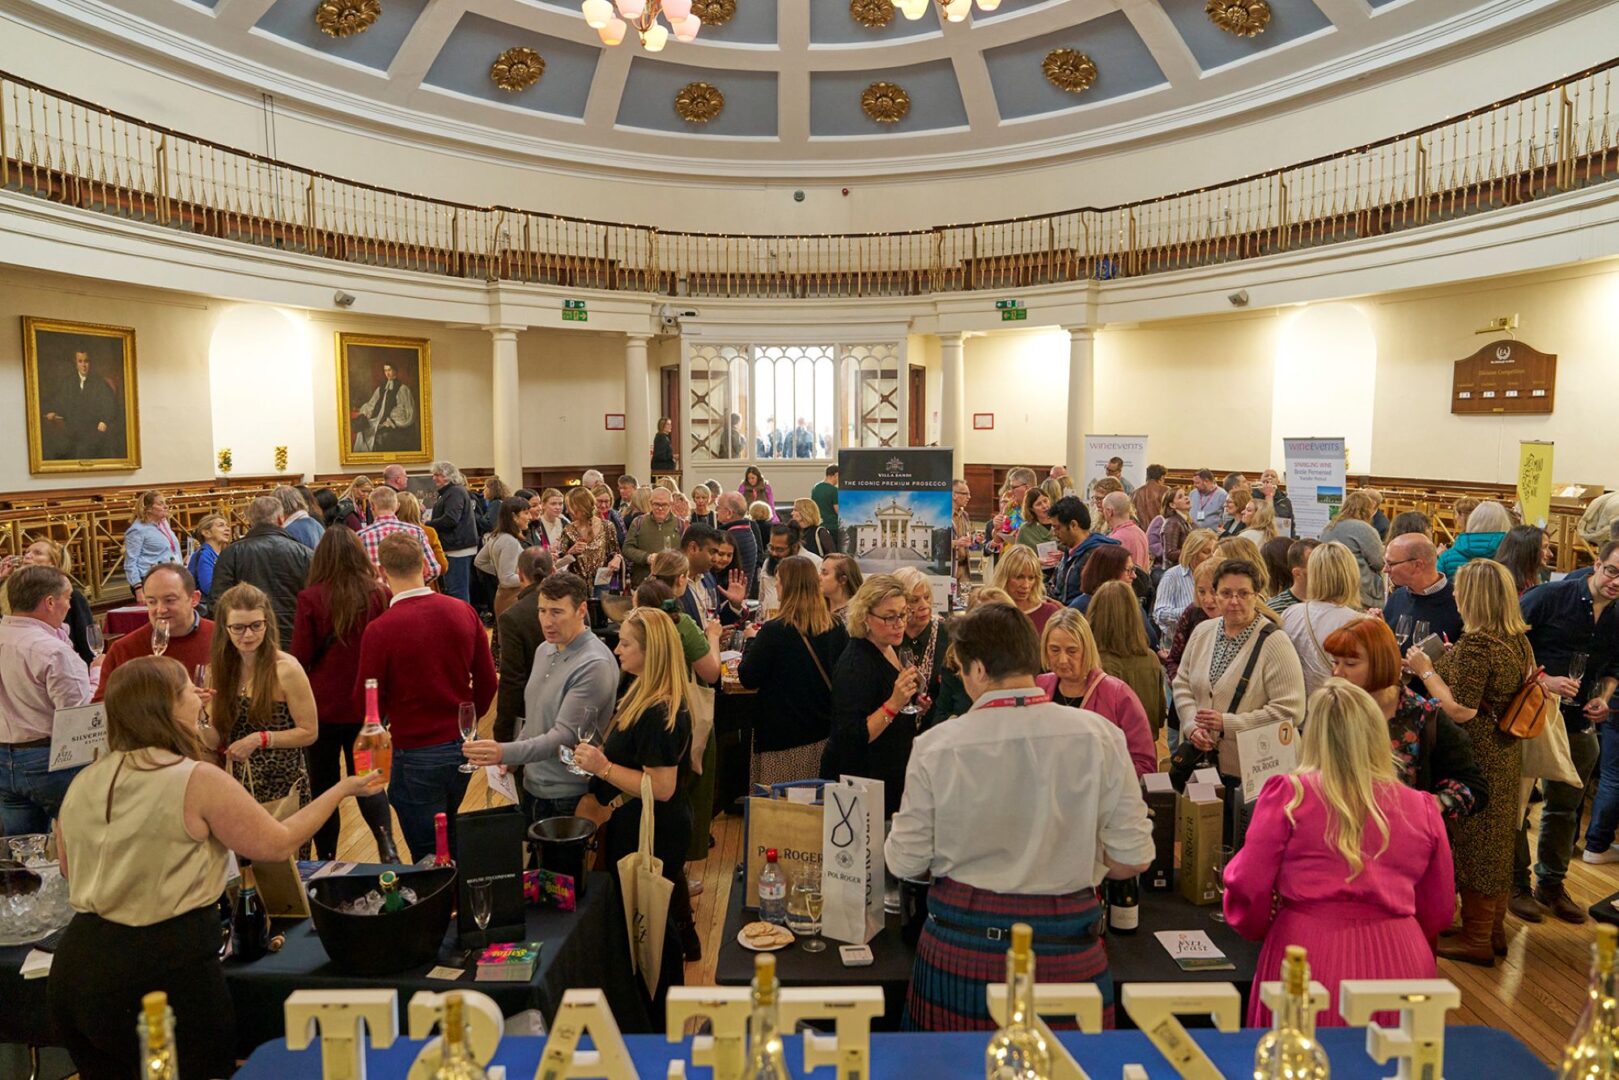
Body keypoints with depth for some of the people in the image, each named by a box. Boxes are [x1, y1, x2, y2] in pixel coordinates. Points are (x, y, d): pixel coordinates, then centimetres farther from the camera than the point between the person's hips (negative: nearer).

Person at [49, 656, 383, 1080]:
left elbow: (71, 871, 21)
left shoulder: (82, 783, 5)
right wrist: (342, 790, 3)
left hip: (74, 969, 7)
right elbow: (278, 844, -7)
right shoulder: (197, 780, -16)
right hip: (164, 970, -7)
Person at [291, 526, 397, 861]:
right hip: (366, 706, 2)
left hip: (321, 707, -2)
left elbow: (300, 658, -10)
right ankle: (386, 845, -5)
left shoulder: (311, 599, -15)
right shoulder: (379, 595, -10)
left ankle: (326, 859, 24)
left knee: (323, 785, 16)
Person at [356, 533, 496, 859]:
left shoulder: (380, 630, -19)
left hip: (417, 753, -5)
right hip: (464, 746, 5)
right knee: (451, 838, 25)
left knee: (429, 854, 10)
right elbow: (487, 680, 2)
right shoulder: (464, 612, -6)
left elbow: (367, 699, -10)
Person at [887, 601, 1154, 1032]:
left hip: (959, 944, 0)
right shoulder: (1099, 735, -8)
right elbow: (1133, 858, -4)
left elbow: (905, 863, -4)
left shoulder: (937, 746, -11)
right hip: (1063, 947, 1)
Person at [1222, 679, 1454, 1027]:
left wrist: (1258, 928, 16)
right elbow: (1438, 912, 15)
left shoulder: (1288, 794, -4)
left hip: (1309, 963, -3)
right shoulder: (1421, 809, 5)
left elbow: (1248, 886, -5)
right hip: (1400, 965, 3)